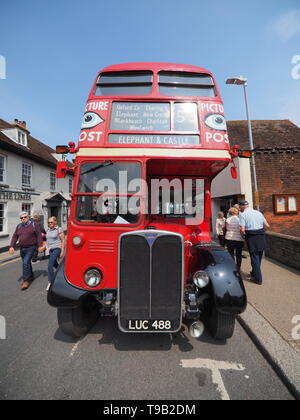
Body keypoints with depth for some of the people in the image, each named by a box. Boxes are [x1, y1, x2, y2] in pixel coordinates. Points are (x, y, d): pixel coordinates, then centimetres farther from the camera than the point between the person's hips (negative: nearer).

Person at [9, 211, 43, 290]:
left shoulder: (34, 224, -7)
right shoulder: (19, 226, 9)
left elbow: (39, 235, -9)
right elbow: (15, 237, 8)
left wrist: (40, 246, -13)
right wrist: (11, 246, -3)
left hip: (31, 247, -6)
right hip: (22, 248, 6)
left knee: (26, 262, -12)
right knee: (26, 263, 15)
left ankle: (26, 281, -3)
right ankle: (31, 276, 32)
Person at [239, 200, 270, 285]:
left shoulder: (243, 214, -7)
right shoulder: (258, 212, 11)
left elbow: (242, 229, -15)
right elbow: (267, 226, 8)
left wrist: (243, 235, 4)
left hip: (252, 238, -6)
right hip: (261, 237, 6)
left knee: (254, 258, 6)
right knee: (259, 257, 19)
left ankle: (258, 279, 14)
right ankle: (254, 273, 38)